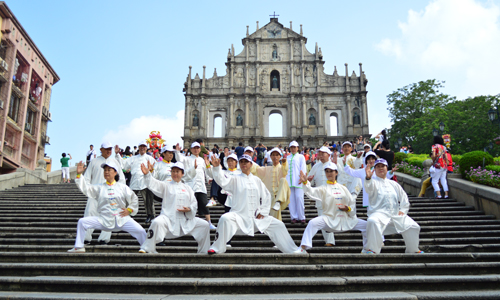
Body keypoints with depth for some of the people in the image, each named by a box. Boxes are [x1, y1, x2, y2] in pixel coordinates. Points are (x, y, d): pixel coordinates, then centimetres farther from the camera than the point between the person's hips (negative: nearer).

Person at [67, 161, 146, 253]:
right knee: (82, 222, -12)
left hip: (122, 219, -1)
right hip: (104, 220, 1)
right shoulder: (99, 188, 9)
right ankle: (79, 247, 1)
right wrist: (79, 174, -10)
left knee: (140, 231, -17)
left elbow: (134, 200, 11)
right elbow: (86, 189, -3)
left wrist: (129, 210, -5)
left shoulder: (123, 187, 7)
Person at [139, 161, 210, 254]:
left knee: (204, 225, -5)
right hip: (169, 218, -3)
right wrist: (147, 174, -27)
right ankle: (146, 248, -19)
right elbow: (153, 184, -8)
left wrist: (189, 209, -6)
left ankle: (203, 251, 12)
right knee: (157, 222, -33)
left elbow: (194, 203, 16)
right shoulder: (166, 186, 10)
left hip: (186, 219, 4)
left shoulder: (187, 188, 19)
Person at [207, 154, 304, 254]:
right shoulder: (235, 180, 4)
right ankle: (217, 248, -22)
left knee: (278, 225, 3)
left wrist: (263, 211, 5)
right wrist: (217, 167, -30)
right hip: (239, 215, -4)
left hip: (256, 217, 4)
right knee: (225, 219, -34)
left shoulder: (256, 180, 15)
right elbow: (223, 181, -15)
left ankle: (292, 250, 20)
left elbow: (266, 196, 17)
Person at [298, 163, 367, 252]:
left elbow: (352, 203, 14)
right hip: (329, 219, -3)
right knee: (313, 223, -29)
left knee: (365, 225, -5)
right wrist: (305, 183, -36)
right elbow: (312, 192, -18)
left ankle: (367, 250, 15)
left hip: (346, 219, 3)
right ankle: (304, 247, -28)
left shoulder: (342, 188, 12)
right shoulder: (323, 189, 3)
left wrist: (348, 209, -8)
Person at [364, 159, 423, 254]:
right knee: (372, 221, -37)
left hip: (396, 214, 5)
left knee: (413, 227, -5)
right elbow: (368, 188, -19)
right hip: (379, 213, -5)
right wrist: (368, 178, -40)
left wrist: (403, 210, 7)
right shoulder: (373, 182, 7)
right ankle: (372, 249, -28)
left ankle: (413, 250, 19)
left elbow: (404, 198, 24)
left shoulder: (394, 184, 23)